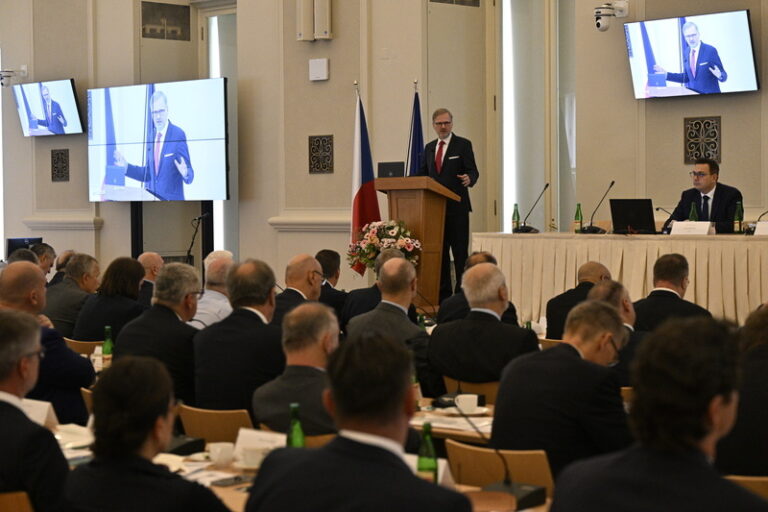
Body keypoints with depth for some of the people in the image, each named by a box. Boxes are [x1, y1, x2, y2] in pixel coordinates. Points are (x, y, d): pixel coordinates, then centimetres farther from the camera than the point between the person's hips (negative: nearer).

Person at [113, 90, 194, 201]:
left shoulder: (179, 134, -7)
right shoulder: (150, 136, 10)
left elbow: (189, 176, -7)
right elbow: (147, 173, 16)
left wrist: (185, 174, -28)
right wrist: (126, 167, 9)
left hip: (171, 200, -5)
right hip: (151, 198, 5)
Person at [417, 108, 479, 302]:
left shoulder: (463, 145, 1)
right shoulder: (429, 148, 16)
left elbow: (473, 171, -6)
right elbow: (423, 175, 18)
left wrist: (469, 179, -27)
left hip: (456, 207, -5)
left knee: (460, 251, -6)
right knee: (439, 251, 6)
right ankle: (443, 293, 11)